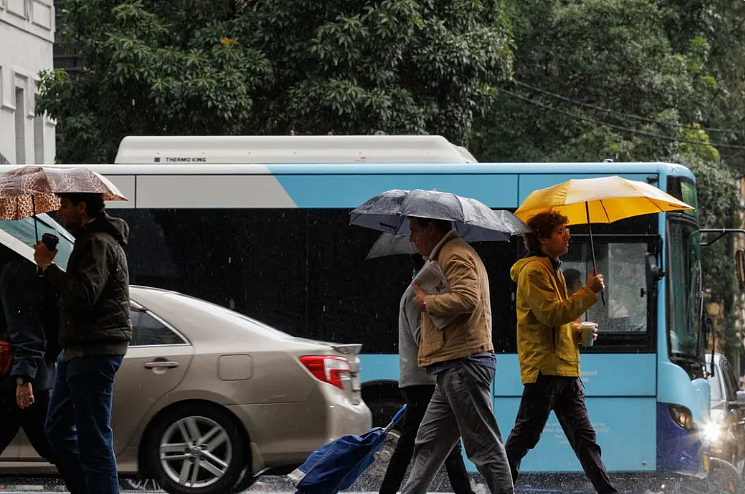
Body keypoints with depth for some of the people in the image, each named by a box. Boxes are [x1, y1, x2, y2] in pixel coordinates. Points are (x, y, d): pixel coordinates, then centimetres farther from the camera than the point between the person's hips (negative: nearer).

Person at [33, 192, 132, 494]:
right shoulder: (90, 240, 18)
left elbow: (83, 295, -26)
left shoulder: (98, 244, -15)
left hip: (94, 353, -11)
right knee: (58, 427, 16)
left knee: (93, 436, -8)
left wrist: (47, 266, -18)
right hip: (78, 350, 11)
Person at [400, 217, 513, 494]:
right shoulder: (445, 255, 22)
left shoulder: (455, 256, -11)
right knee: (427, 445, 11)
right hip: (453, 368, 11)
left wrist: (426, 302, -13)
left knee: (484, 447, -9)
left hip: (464, 364, -11)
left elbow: (466, 299, -26)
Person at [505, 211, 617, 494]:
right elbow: (552, 313, -19)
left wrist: (578, 332, 13)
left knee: (584, 436, 6)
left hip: (565, 369, 10)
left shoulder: (553, 269, 22)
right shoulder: (533, 271, -9)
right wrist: (589, 292, -15)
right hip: (544, 367, -9)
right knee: (525, 436, -6)